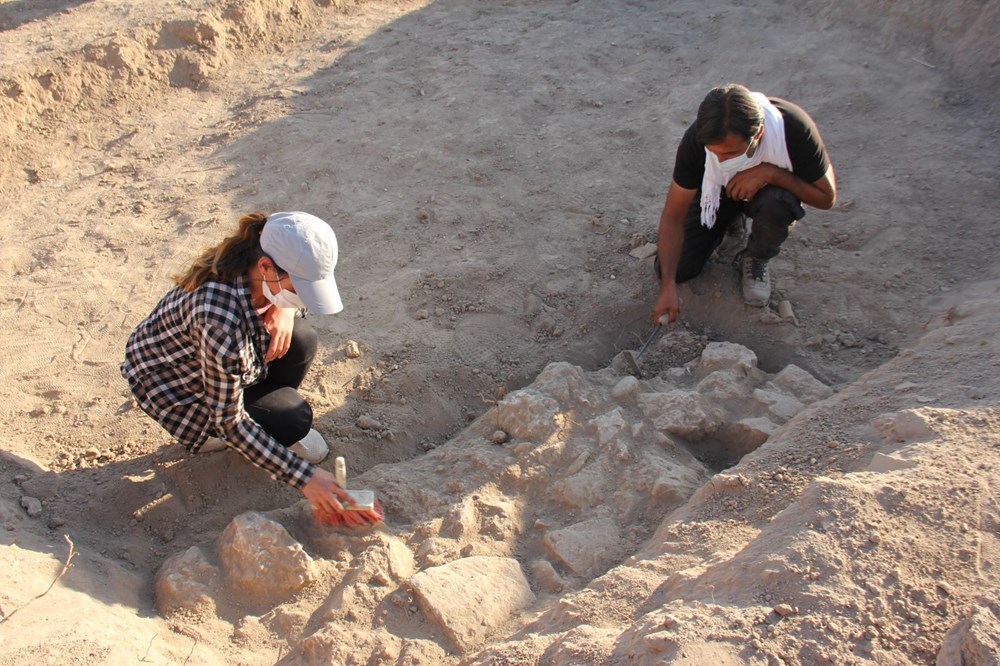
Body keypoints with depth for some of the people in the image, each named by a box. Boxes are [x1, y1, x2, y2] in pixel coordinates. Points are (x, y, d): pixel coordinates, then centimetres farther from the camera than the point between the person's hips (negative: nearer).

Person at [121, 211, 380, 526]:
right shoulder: (222, 322, -43)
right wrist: (304, 477, -29)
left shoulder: (252, 258, -23)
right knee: (293, 420, -19)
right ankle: (206, 432, 9)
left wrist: (285, 311, -22)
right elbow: (229, 422, -30)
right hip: (173, 387, -6)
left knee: (301, 339, -18)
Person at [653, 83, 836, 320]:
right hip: (716, 194, 1)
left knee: (777, 202, -38)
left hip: (769, 191, -1)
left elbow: (827, 198, -23)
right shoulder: (697, 140, -32)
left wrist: (770, 172, -38)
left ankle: (756, 260, -4)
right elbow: (673, 216, -26)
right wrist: (668, 286, -35)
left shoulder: (794, 129, -35)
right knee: (676, 269, -11)